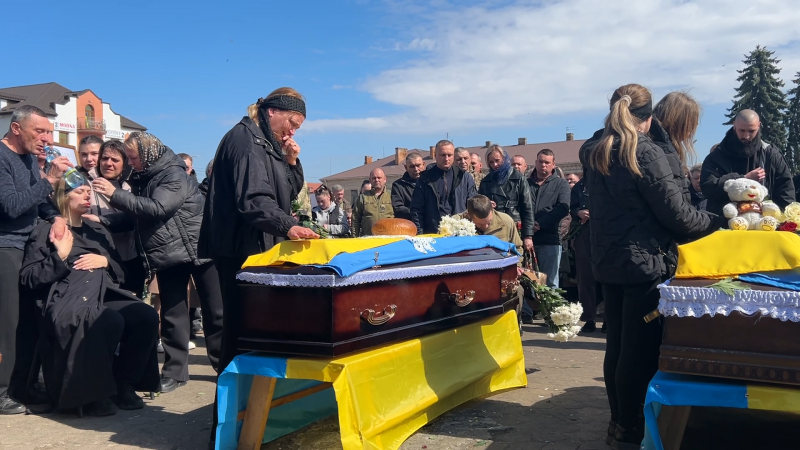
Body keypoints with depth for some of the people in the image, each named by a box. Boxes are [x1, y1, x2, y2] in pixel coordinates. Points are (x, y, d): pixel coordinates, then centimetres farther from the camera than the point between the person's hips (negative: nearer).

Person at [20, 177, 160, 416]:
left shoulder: (98, 230, 25)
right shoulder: (46, 229, 8)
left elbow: (120, 271, 23)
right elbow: (28, 277, -2)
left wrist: (105, 261, 2)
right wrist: (60, 256, -13)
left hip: (105, 295, 6)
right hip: (68, 300, -5)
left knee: (147, 316, -24)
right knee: (111, 322, -36)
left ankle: (123, 384, -8)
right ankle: (93, 392, -17)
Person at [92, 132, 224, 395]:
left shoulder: (173, 174, -12)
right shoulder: (141, 178, 11)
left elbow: (156, 208, -25)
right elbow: (136, 217, 15)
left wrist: (115, 194, -23)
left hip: (197, 248, -7)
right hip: (168, 255, 7)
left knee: (215, 312, 3)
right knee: (172, 314, 7)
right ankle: (174, 371, 14)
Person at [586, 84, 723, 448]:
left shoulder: (597, 154, 9)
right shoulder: (646, 153, -14)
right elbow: (675, 213, -13)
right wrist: (715, 221, 3)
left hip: (609, 262, 8)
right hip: (645, 263, -8)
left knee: (618, 345, 14)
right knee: (641, 350, 1)